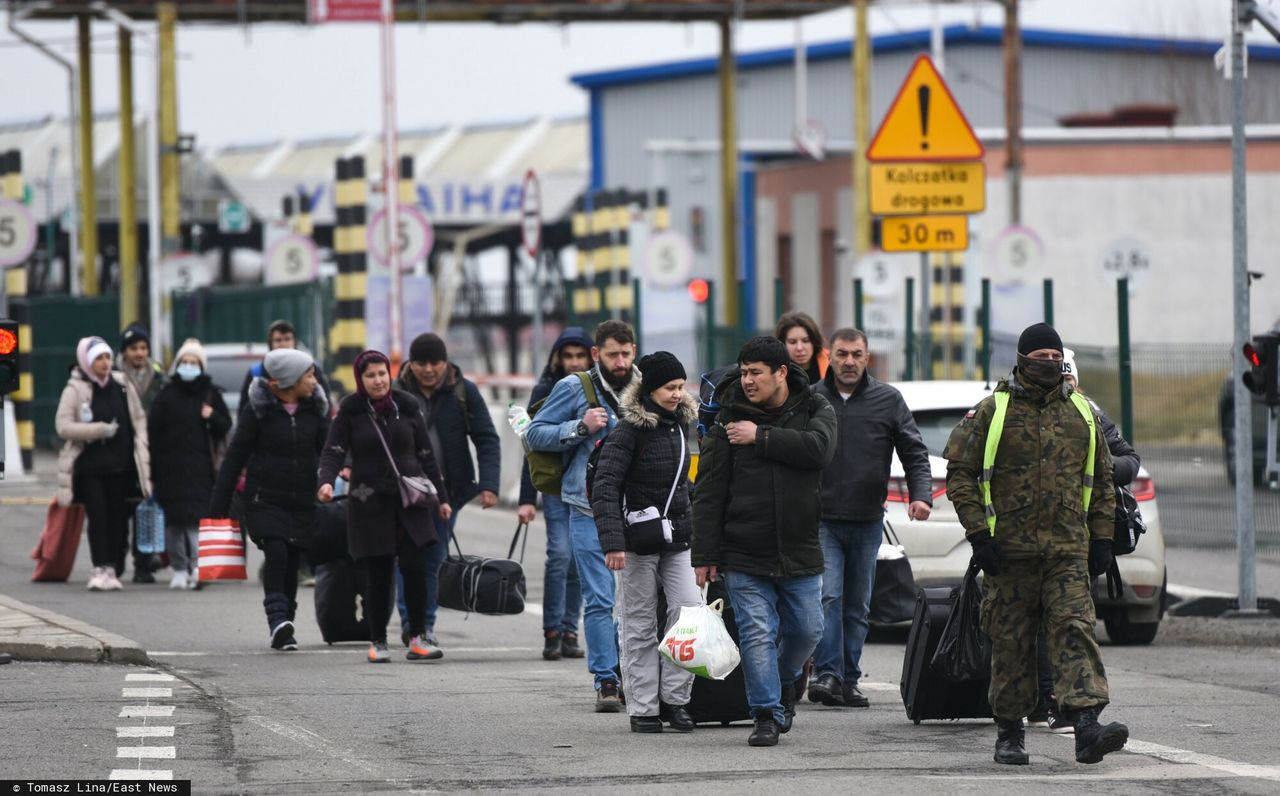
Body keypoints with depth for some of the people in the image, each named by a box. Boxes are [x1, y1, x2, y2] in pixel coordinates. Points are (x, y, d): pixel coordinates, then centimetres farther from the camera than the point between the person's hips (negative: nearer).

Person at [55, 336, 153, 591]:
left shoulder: (122, 385, 8)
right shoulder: (74, 390, -3)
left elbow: (138, 419, 13)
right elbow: (63, 426, -9)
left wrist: (141, 453, 2)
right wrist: (100, 430, -15)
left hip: (120, 465, 3)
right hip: (90, 466, -3)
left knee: (117, 517, 2)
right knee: (98, 516, -10)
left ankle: (111, 568, 9)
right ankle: (100, 569, -10)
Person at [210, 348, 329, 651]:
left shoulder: (315, 408, 6)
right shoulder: (259, 409, -5)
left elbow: (327, 450, 12)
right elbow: (235, 455, -2)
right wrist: (219, 502, -3)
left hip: (302, 501, 3)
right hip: (265, 498, -3)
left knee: (292, 562, 4)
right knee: (276, 553, -20)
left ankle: (284, 629, 13)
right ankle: (278, 620, -23)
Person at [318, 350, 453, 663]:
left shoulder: (407, 406, 7)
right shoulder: (350, 411, 0)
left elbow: (426, 456, 12)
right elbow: (334, 451, -7)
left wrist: (441, 497, 13)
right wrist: (327, 481, -27)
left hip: (410, 501, 1)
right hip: (370, 504, -1)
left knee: (415, 567, -9)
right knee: (378, 575, 0)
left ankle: (417, 638, -1)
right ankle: (377, 642, 10)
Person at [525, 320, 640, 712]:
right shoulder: (574, 389, 0)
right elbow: (534, 434, 0)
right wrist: (581, 427, -12)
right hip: (590, 513, -3)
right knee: (599, 600, -6)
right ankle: (606, 682, -3)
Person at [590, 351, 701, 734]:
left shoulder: (681, 424, 8)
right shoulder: (629, 430, -12)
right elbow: (605, 486, -19)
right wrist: (612, 541, -28)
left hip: (676, 538, 6)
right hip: (639, 543, -6)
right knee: (640, 627, 2)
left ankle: (674, 696, 3)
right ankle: (643, 709, 9)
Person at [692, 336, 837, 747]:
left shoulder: (815, 409, 2)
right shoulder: (729, 419, -2)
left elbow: (819, 448, -21)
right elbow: (708, 492, -2)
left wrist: (761, 437, -18)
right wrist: (705, 554, -6)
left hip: (800, 553, 2)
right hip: (745, 554, -2)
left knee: (806, 630, 12)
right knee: (757, 634, -7)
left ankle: (785, 680, 41)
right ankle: (767, 714, 0)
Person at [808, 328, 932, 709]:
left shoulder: (888, 400, 5)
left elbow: (914, 453, 5)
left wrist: (920, 495, -11)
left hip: (868, 522, 2)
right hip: (822, 520, -2)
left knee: (858, 606, 8)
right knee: (828, 596, -15)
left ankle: (849, 680, 14)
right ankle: (826, 674, -18)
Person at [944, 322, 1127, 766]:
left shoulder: (1081, 414, 11)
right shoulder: (992, 413, 1)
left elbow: (1101, 480, 19)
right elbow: (960, 475, 0)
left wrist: (1102, 538, 12)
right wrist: (978, 533, -8)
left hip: (1067, 551, 2)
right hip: (1009, 551, -2)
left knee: (1075, 630, -12)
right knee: (1011, 642, 3)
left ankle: (1087, 727, -23)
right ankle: (1009, 733, 15)